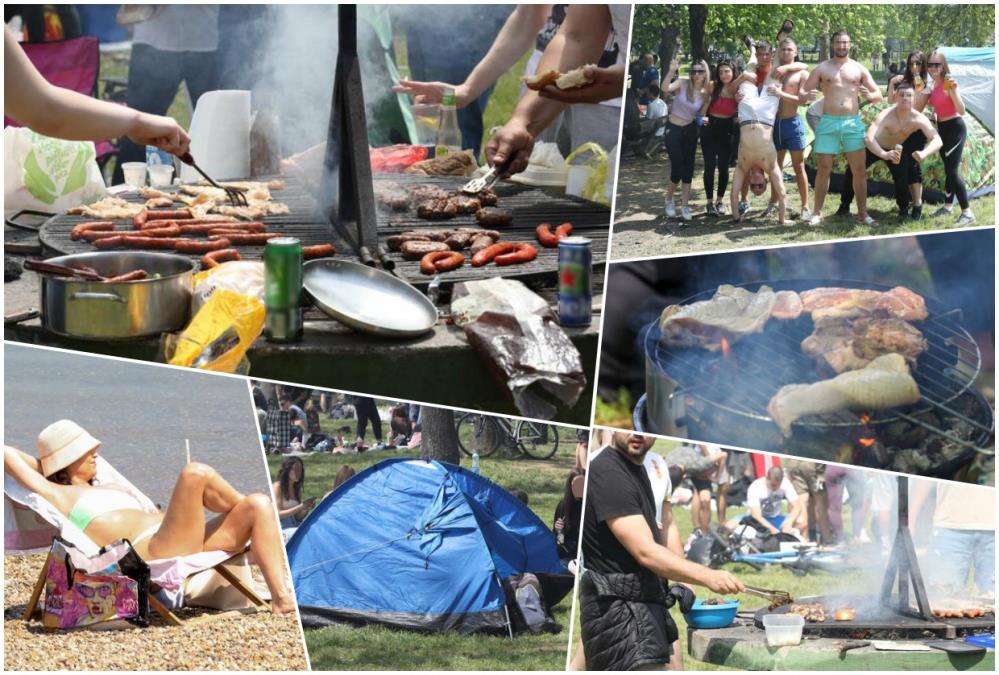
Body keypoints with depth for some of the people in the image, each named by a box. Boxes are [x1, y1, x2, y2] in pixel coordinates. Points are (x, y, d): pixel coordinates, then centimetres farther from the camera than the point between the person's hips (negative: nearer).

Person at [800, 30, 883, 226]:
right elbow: (802, 90, 5)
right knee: (823, 169, -1)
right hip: (828, 122, -1)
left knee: (859, 169, -1)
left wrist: (870, 96, -14)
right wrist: (806, 96, -19)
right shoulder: (822, 68, 8)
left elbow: (879, 94, 10)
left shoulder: (859, 69, 10)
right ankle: (817, 213, 5)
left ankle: (862, 213, 6)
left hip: (853, 122, 1)